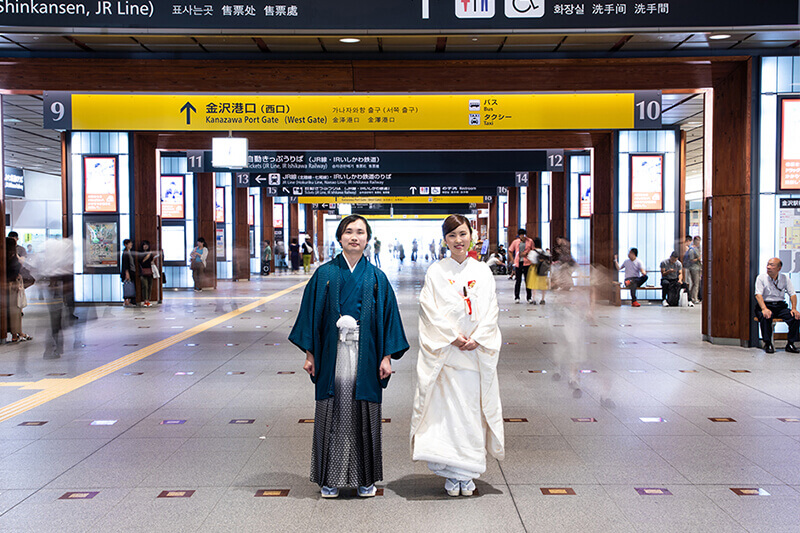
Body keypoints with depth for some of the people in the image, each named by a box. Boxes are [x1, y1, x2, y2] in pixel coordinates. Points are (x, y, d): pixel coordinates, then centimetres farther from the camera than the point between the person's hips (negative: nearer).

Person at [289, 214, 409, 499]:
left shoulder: (376, 277, 4)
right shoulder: (324, 274, 3)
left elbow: (388, 317, 4)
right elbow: (311, 314, 4)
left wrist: (387, 356, -2)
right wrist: (310, 354, -1)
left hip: (365, 356, 0)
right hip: (332, 355, 0)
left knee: (364, 414, 6)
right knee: (332, 414, 4)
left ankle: (364, 478, 18)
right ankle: (330, 478, 16)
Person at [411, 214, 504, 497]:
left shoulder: (483, 272, 9)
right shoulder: (435, 272, 3)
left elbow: (490, 311, 4)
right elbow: (430, 310, -3)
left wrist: (476, 339, -10)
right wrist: (453, 337, -14)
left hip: (477, 352, 2)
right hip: (444, 352, -1)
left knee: (472, 410, 3)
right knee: (446, 410, -2)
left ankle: (467, 474, 13)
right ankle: (452, 473, 8)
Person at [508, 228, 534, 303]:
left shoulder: (530, 241, 5)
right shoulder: (516, 242, 8)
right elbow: (510, 250, 17)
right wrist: (513, 259, 8)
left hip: (527, 263, 0)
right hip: (518, 263, 0)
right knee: (518, 280, 1)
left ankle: (529, 298, 10)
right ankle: (516, 297, 8)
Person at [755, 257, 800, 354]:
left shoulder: (785, 278, 7)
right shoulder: (761, 278, -1)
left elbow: (792, 294, 4)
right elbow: (758, 294, -12)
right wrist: (764, 309, -29)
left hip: (780, 306, 3)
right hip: (766, 305, -3)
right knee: (765, 317, -36)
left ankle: (790, 344, -11)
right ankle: (768, 344, -22)